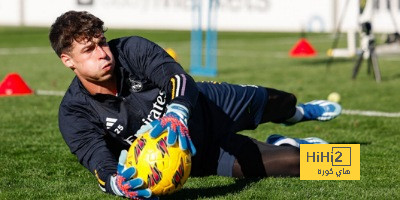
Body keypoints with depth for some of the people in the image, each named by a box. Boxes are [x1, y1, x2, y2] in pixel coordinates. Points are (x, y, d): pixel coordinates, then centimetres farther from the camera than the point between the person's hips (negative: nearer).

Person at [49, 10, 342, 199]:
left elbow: (178, 79, -38)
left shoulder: (131, 49, -26)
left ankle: (299, 112, 68)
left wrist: (177, 115, -60)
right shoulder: (74, 114, -26)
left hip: (206, 104, 2)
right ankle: (283, 146, 30)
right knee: (298, 162, -8)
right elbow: (101, 165, -33)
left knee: (280, 103, 28)